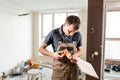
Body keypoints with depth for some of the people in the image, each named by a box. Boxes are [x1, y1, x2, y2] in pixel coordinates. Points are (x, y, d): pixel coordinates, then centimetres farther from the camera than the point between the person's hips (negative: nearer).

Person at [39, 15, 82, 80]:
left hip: (72, 69, 2)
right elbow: (41, 48, -2)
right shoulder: (54, 33, -11)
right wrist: (52, 54, -19)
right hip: (59, 70, -2)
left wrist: (75, 55, -13)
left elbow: (80, 51, 9)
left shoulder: (78, 35, -4)